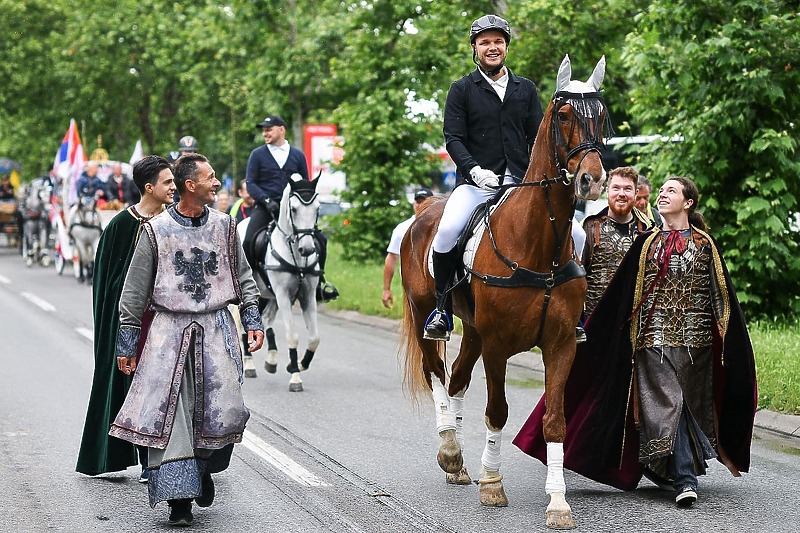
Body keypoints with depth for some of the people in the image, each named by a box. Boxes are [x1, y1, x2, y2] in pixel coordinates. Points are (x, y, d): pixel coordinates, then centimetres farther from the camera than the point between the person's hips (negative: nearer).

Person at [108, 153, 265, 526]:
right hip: (170, 328, -2)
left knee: (224, 409, -8)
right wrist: (127, 340, 2)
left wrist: (252, 318, 9)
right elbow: (135, 289, 4)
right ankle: (180, 495, -2)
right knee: (169, 412, -8)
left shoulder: (224, 226, 8)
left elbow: (243, 275, 18)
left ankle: (204, 468, 20)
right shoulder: (156, 230, 0)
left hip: (216, 327, 2)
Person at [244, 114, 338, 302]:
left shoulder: (297, 155, 12)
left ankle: (318, 280, 7)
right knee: (249, 240, -25)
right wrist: (267, 201, -14)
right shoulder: (257, 155, 6)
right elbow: (250, 183, 1)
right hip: (265, 207, -2)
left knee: (319, 239, -9)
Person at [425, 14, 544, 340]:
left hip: (520, 182, 3)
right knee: (447, 231, -29)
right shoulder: (462, 90, 6)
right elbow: (453, 138, -2)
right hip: (475, 183, -2)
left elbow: (538, 137, 11)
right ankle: (442, 308, -15)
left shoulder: (526, 89, 14)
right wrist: (474, 169, -20)